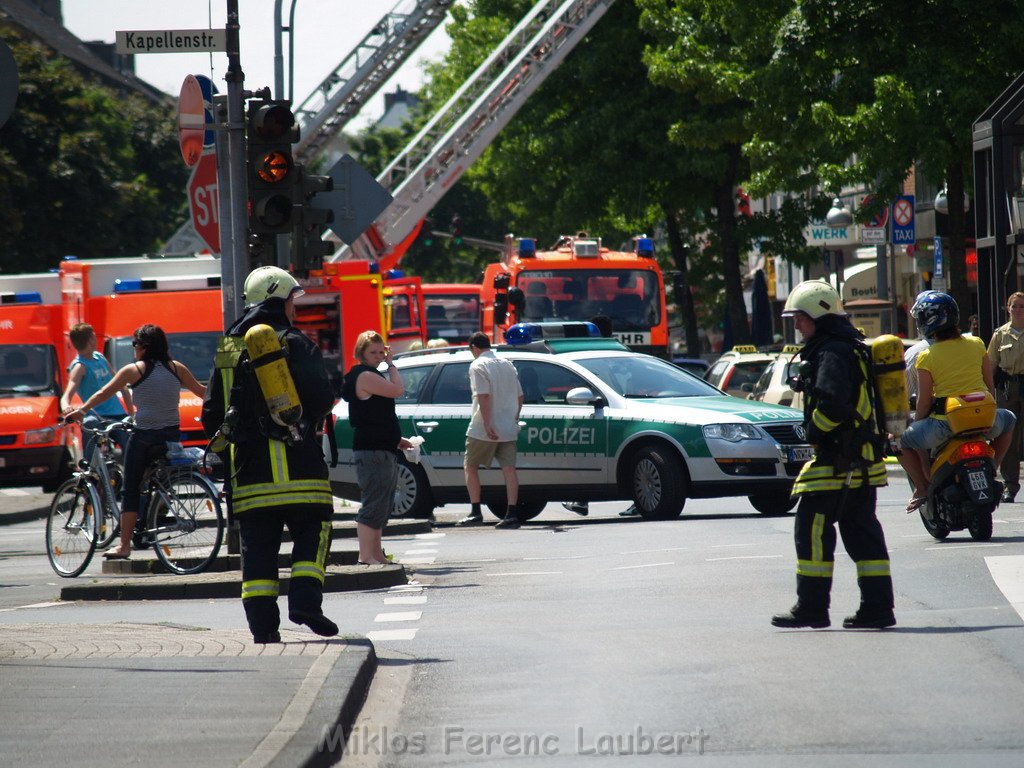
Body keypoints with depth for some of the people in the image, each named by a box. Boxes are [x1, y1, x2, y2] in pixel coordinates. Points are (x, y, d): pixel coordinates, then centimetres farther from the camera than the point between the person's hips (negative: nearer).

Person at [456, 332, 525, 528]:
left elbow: (484, 396, -19)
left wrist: (487, 425, -21)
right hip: (508, 429, 6)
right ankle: (512, 514, -10)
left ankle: (475, 512, 3)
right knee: (509, 468, 0)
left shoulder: (478, 366, -8)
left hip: (483, 430, -6)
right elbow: (520, 396, 16)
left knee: (470, 467, 8)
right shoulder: (507, 365, 14)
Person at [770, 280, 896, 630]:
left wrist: (814, 432, -12)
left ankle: (812, 607, -3)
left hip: (837, 462, -10)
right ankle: (877, 607, 9)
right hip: (864, 460, 10)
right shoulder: (853, 348, 17)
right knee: (862, 533, 10)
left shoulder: (832, 353, -15)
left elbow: (834, 404, -26)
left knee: (812, 530, -4)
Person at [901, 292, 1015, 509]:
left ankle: (922, 487, 7)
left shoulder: (926, 357, -5)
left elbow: (924, 400, -2)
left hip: (945, 423, -3)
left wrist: (916, 425, 16)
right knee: (1008, 419, 36)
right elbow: (990, 386, 11)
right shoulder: (976, 345, 5)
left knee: (902, 440, 20)